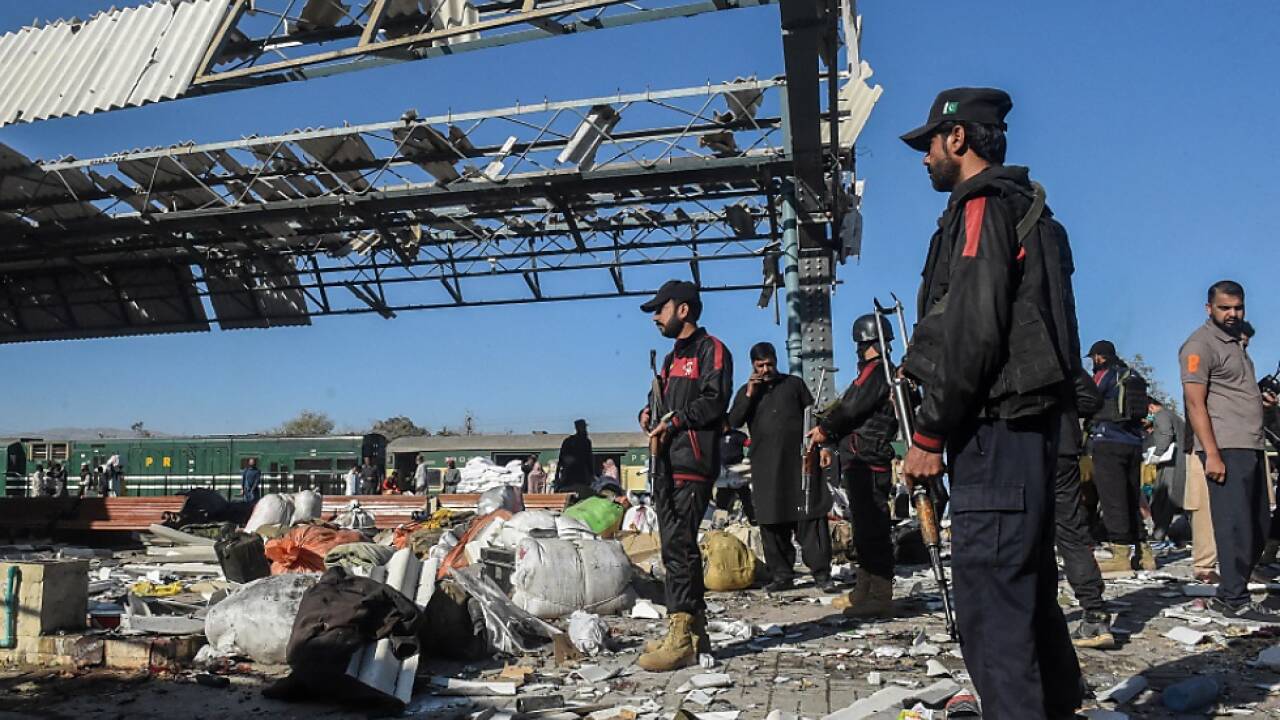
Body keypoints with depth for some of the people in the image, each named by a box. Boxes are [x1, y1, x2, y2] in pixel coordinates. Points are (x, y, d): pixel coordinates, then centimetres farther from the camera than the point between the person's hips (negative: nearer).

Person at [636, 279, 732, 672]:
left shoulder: (711, 350, 0)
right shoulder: (672, 358, 28)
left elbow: (714, 402, -13)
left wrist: (674, 420, -13)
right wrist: (649, 414, 8)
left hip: (693, 463, -9)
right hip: (667, 463, 9)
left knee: (678, 544, -15)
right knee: (677, 546, 9)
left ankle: (681, 636, -14)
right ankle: (695, 632, 15)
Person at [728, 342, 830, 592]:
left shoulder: (794, 384, 14)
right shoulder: (746, 391, 16)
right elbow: (733, 422, 3)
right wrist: (749, 395, -6)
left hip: (799, 460, -1)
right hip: (765, 466, 1)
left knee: (811, 518, -6)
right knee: (772, 523, 1)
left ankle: (821, 573, -3)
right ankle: (781, 575, 9)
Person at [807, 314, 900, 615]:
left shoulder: (876, 371, -10)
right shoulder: (882, 372, 23)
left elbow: (851, 408, -16)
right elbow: (854, 414, 24)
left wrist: (824, 429, -1)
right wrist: (831, 443, 21)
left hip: (867, 462, -11)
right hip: (862, 462, 11)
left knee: (872, 528, -10)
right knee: (866, 527, 15)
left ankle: (878, 599, -8)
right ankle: (864, 592, 25)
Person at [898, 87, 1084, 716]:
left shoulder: (982, 207, -8)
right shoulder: (1026, 209, 23)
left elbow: (971, 333, -18)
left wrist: (928, 435, -14)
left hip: (993, 433, -10)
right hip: (1027, 428, 10)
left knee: (993, 615, -9)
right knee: (1030, 599, 19)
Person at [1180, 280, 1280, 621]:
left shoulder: (1236, 343, 22)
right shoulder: (1200, 345, -7)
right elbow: (1195, 403, -14)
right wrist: (1212, 454, -20)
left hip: (1251, 446, 9)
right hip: (1226, 449, -9)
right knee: (1235, 526, -8)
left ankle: (1228, 594, 18)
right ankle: (1235, 601, -1)